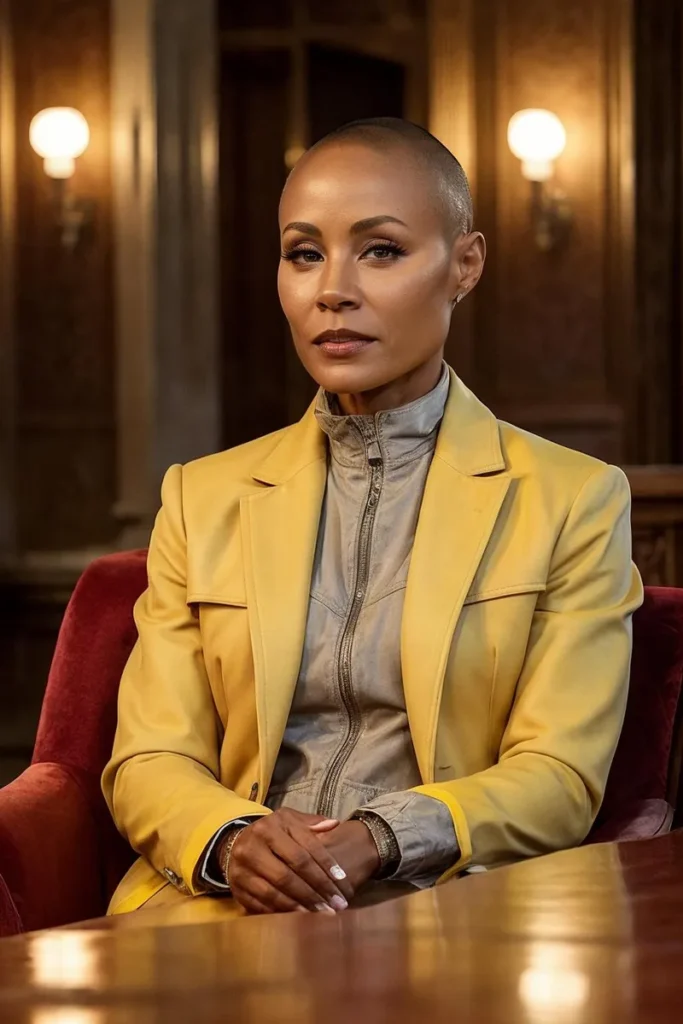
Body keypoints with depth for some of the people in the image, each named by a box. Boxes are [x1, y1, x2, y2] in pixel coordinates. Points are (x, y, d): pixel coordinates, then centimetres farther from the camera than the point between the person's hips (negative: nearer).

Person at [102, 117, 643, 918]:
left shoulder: (572, 501, 8)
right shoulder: (203, 498, 17)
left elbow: (559, 778, 1)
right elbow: (148, 762, 10)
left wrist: (378, 842, -18)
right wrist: (231, 842, -15)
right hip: (226, 910, 1)